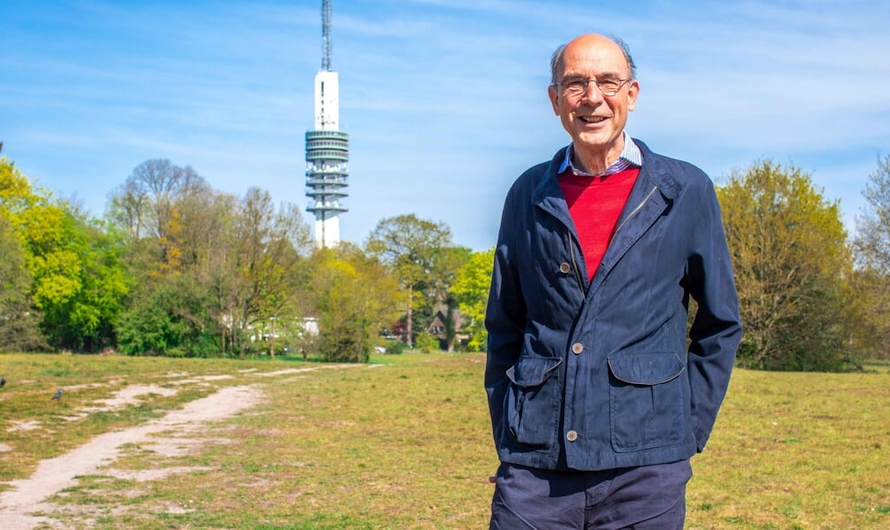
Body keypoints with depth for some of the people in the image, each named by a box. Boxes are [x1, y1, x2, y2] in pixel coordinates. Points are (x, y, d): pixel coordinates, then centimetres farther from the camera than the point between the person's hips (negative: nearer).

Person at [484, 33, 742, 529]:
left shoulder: (686, 191, 4)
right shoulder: (529, 195, 8)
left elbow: (720, 325, 10)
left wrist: (689, 429, 4)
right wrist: (507, 435, 8)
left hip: (645, 467, -1)